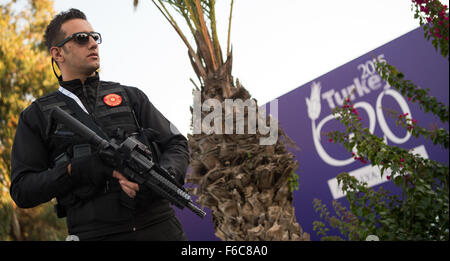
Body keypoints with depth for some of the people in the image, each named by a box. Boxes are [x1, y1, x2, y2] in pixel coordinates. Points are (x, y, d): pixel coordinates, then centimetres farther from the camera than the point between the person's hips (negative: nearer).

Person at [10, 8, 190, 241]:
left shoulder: (130, 96, 14)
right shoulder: (37, 116, 10)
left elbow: (176, 145, 10)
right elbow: (22, 191, 4)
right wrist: (75, 170, -12)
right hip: (95, 233, -2)